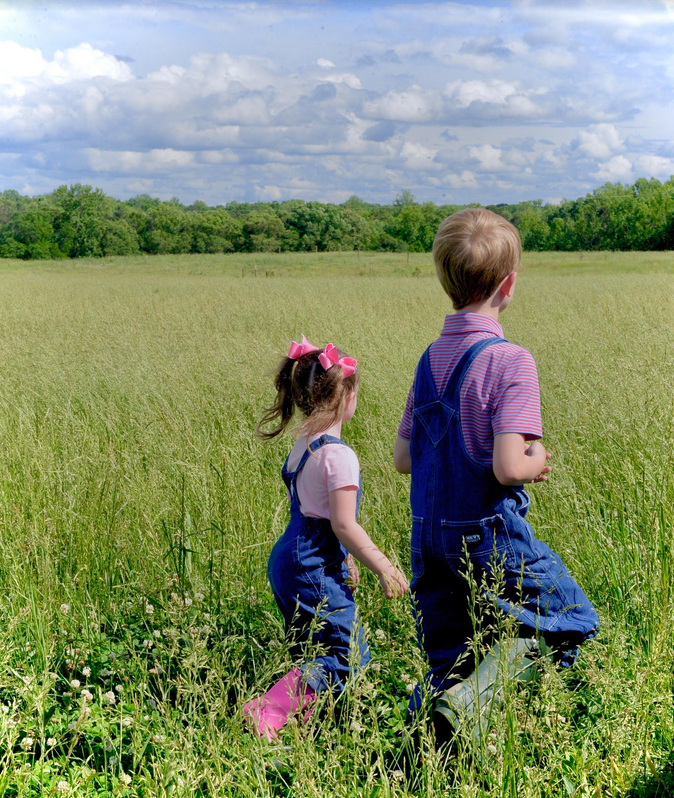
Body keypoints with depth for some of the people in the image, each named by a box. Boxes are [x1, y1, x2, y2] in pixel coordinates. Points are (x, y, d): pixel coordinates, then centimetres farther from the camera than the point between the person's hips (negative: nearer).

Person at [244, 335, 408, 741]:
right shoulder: (339, 455, -18)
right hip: (314, 571, -9)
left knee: (314, 654, 17)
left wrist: (345, 558, 28)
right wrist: (384, 567, -11)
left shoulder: (302, 446, 10)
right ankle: (268, 712, -10)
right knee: (345, 658, -3)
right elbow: (344, 524, -21)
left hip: (289, 560, 10)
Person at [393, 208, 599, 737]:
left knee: (448, 665, 18)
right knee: (572, 623, 11)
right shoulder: (509, 361, -16)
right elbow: (507, 467, -23)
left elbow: (404, 458, 10)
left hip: (429, 535, 7)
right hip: (490, 534, -7)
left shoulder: (431, 358, 6)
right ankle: (468, 701, -6)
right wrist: (538, 463, -3)